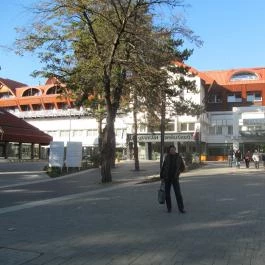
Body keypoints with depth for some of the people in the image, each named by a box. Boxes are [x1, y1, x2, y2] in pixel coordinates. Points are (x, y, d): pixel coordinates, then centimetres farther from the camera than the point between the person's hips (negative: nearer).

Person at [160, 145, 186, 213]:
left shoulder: (179, 157, -2)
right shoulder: (167, 157, 1)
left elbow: (183, 167, 10)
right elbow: (163, 167, 6)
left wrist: (177, 172, 0)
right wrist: (161, 177, 3)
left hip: (175, 178, -1)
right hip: (167, 178, 1)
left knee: (178, 193, -8)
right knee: (167, 193, 5)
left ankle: (181, 208, -2)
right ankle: (169, 208, 19)